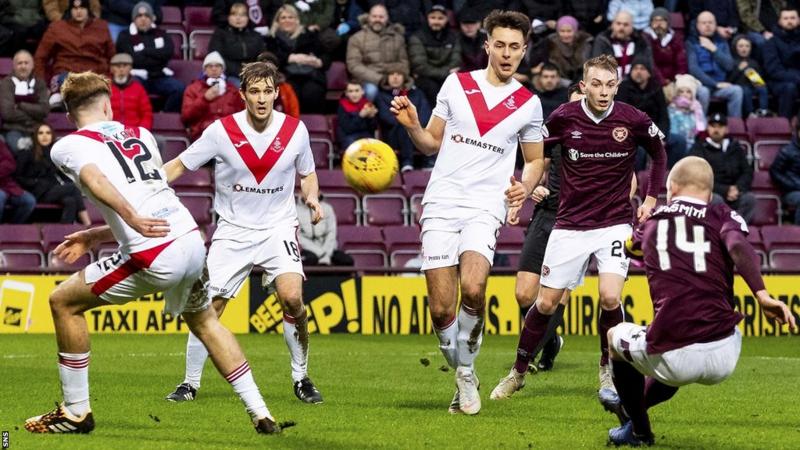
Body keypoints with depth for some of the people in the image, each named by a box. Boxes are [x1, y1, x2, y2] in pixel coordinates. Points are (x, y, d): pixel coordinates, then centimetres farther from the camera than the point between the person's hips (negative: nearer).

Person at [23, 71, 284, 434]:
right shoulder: (141, 135, 24)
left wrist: (132, 218, -30)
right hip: (193, 240, 6)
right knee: (203, 321, 31)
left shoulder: (66, 147, 6)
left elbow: (95, 179, -16)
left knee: (63, 301, 12)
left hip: (155, 259, -6)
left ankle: (75, 411, 15)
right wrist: (94, 236, 34)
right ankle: (261, 414, 25)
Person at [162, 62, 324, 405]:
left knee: (292, 298, -21)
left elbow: (307, 174, 13)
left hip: (278, 228, 0)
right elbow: (179, 165, 0)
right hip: (232, 231, 0)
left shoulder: (295, 130, -4)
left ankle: (301, 377, -2)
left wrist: (312, 198, -8)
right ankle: (190, 383, 13)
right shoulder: (221, 131, -10)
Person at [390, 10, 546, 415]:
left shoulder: (528, 104, 7)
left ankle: (467, 370, -5)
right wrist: (411, 125, -5)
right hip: (441, 204, 1)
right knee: (441, 308, -5)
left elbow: (536, 160, 18)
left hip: (485, 209, -1)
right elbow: (432, 142, 15)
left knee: (472, 288, -27)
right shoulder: (457, 83, 8)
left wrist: (526, 186, -3)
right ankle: (463, 379, 18)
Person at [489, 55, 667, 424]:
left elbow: (658, 154, 11)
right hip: (570, 224, 1)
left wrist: (651, 199, 7)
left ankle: (608, 372, 3)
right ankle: (518, 373, 22)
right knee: (545, 303, 2)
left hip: (615, 224, -1)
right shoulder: (563, 118, -8)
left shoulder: (633, 120, -8)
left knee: (609, 297, -20)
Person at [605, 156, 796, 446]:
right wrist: (762, 295, -24)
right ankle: (636, 407, 59)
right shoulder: (722, 217, 9)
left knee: (616, 336, 34)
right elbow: (738, 247, -14)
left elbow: (633, 246, 43)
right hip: (724, 359, 1)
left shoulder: (653, 223, 18)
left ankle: (639, 430, 38)